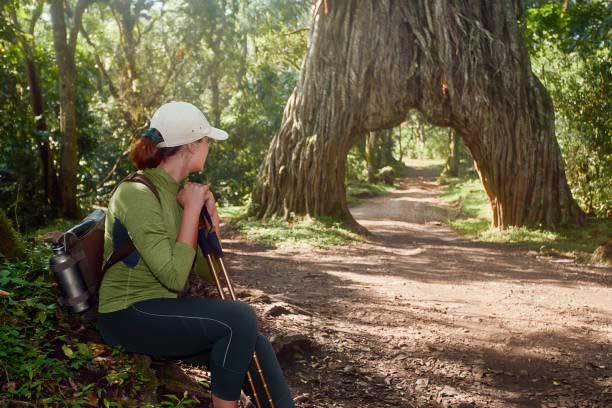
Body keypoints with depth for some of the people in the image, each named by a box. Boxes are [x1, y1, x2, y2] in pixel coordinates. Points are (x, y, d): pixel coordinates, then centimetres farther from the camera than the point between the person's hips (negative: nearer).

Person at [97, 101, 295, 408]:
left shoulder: (178, 192, 8)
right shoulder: (137, 194, -17)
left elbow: (208, 273, 10)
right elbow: (174, 276, -25)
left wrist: (211, 218, -5)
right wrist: (191, 210, -18)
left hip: (162, 309, 8)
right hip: (129, 314, -8)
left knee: (254, 344, -11)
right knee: (239, 318, -24)